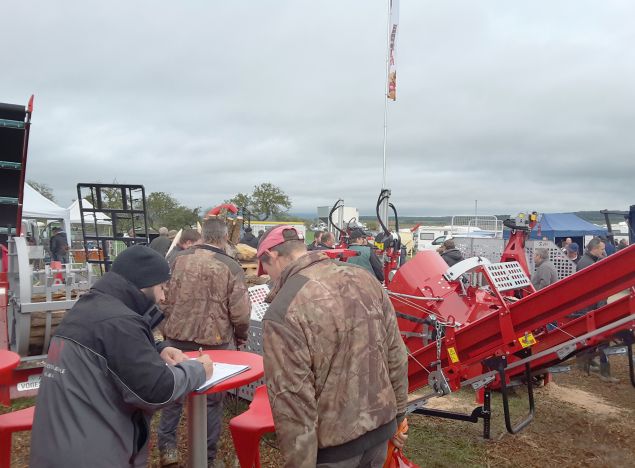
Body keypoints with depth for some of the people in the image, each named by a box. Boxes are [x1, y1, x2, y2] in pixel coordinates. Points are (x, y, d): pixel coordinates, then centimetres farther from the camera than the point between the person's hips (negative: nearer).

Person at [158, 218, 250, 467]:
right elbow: (240, 313, -12)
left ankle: (167, 446, 25)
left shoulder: (180, 259, -3)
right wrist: (241, 336, 8)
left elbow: (166, 300, 4)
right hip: (215, 339, -2)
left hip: (179, 335, 3)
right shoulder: (231, 267, -12)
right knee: (213, 397, 12)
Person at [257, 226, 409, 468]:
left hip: (333, 444, -6)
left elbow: (293, 405, -22)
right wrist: (397, 415, 15)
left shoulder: (283, 311, -22)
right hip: (381, 425, 6)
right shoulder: (363, 277, -3)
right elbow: (396, 354, 3)